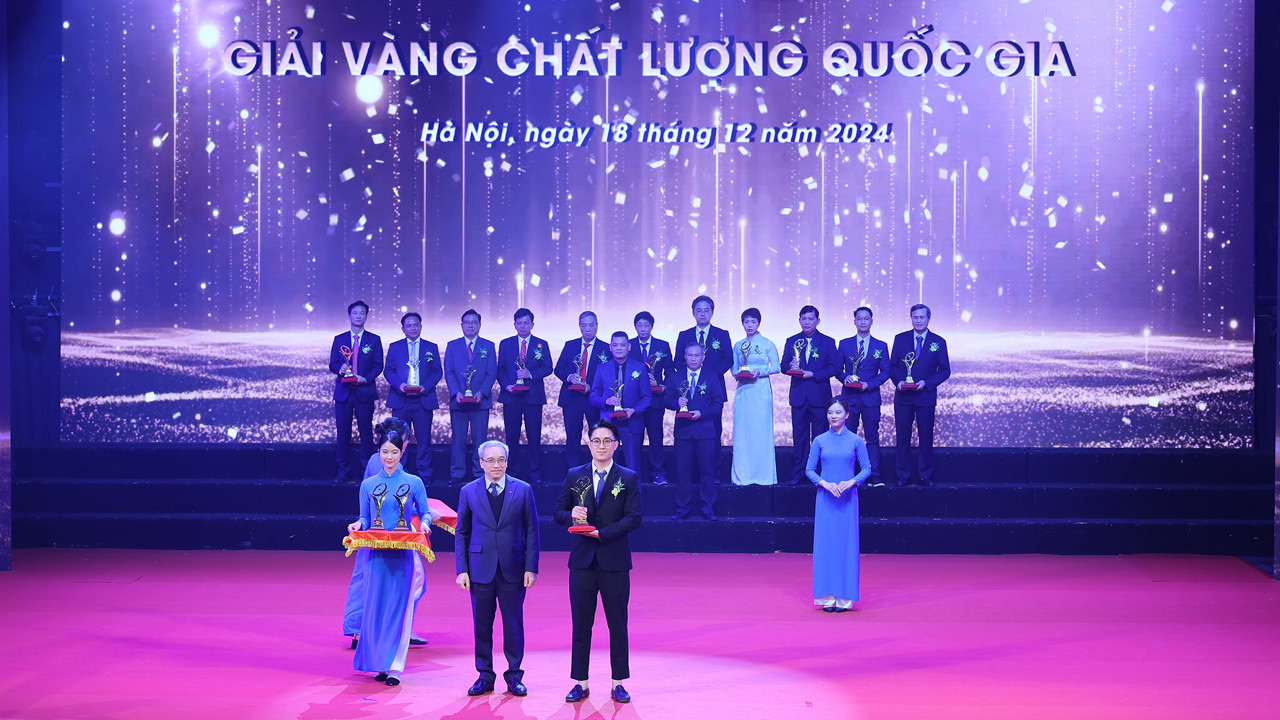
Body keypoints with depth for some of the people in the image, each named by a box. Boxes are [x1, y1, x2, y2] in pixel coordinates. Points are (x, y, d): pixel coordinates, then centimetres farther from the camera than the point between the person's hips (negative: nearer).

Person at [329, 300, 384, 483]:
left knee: (366, 432, -1)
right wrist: (340, 369, -14)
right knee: (343, 433, 1)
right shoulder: (339, 340, 13)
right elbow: (332, 364, 9)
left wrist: (366, 378, -14)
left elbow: (378, 365, 3)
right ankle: (343, 472, 7)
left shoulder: (374, 340, 9)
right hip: (343, 391, 1)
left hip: (365, 391, -1)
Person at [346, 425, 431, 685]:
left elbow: (425, 513, 7)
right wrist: (358, 525, -10)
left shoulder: (413, 483, 4)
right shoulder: (368, 485, 8)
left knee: (399, 607, -4)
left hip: (404, 554, -2)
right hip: (377, 554, 2)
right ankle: (379, 663, 15)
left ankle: (394, 667, -2)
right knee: (376, 607, 2)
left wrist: (424, 524, -13)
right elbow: (365, 518, 11)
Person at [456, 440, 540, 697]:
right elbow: (461, 533, 7)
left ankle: (514, 676, 16)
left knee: (513, 624, 4)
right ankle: (485, 676, 17)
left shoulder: (523, 490, 3)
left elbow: (531, 531, 3)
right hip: (480, 568, 1)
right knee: (482, 625, 5)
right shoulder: (468, 492, 5)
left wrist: (531, 568, -4)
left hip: (512, 568, -1)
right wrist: (461, 569, -1)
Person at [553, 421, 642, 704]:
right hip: (582, 561, 2)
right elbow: (559, 513, 10)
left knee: (618, 625, 4)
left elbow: (633, 519, -6)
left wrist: (602, 532, -16)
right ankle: (580, 683, 11)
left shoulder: (629, 478, 2)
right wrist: (572, 515, -13)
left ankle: (618, 683, 12)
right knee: (581, 625, 4)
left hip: (615, 562, -1)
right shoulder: (574, 476, 8)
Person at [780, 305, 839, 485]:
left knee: (820, 437, 1)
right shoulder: (792, 341, 11)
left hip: (819, 396, -2)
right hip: (798, 396, 2)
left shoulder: (828, 342, 3)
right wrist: (790, 366, -14)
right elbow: (783, 365, 9)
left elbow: (835, 367, -4)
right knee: (799, 436, 4)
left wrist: (813, 374, -15)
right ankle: (798, 473, 9)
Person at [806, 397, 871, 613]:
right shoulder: (820, 441, 4)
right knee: (826, 544, 0)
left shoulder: (856, 441, 2)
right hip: (826, 498, 1)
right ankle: (827, 596, 5)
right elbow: (809, 469, 6)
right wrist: (825, 483, -11)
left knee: (847, 544, -1)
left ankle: (845, 597, 4)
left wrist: (851, 482, -13)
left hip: (847, 498, -1)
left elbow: (866, 469, 4)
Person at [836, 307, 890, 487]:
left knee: (872, 438, -1)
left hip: (870, 396, -1)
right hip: (849, 396, 1)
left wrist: (869, 384, -11)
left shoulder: (881, 346, 8)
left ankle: (874, 477, 0)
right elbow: (837, 368, 10)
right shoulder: (844, 344, 10)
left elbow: (885, 371, 4)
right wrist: (845, 378, -12)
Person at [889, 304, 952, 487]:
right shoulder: (900, 339, 6)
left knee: (926, 437, 2)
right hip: (903, 396, 1)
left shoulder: (938, 342, 3)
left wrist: (926, 382, -12)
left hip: (926, 396, -1)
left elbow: (945, 370, 3)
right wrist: (898, 381, -10)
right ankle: (903, 476, 12)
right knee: (902, 437, 4)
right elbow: (892, 366, 9)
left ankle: (925, 477, 10)